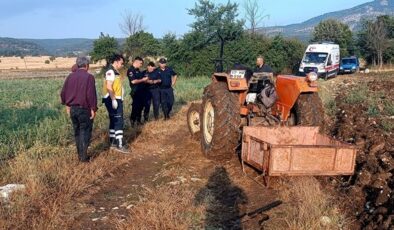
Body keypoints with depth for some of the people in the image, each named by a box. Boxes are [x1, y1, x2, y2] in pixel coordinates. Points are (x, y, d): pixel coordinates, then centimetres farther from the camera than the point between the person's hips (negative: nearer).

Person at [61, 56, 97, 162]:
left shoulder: (70, 76, 6)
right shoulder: (89, 77, -12)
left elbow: (63, 93, 9)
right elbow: (91, 94, -17)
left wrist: (67, 105, 18)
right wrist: (93, 109, -9)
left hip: (72, 109, 6)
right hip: (84, 109, -5)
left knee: (77, 132, 16)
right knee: (85, 132, 4)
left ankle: (80, 154, 23)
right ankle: (84, 156, 2)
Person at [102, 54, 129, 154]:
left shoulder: (115, 72, 16)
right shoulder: (111, 72, -15)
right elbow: (109, 87, -23)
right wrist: (113, 100, -24)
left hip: (116, 99, 10)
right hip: (113, 100, -10)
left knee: (114, 121, 14)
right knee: (119, 122, -10)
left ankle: (113, 143, 22)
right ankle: (120, 145, -9)